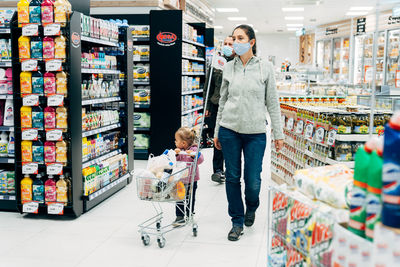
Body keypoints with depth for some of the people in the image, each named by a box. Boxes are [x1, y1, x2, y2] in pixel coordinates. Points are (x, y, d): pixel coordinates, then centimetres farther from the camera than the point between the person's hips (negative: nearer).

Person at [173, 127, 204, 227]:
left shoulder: (194, 149, -13)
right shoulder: (180, 150, 3)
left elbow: (200, 159, -24)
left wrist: (193, 155, -39)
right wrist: (176, 154, -14)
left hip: (191, 180, -4)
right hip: (180, 179, 4)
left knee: (190, 198, 11)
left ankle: (189, 215, 26)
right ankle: (180, 217, 8)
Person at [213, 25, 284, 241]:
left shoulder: (265, 68, 0)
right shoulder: (228, 68, 6)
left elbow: (272, 103, 3)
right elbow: (222, 101, 12)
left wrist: (278, 134, 1)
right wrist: (217, 131, 12)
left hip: (255, 132, -2)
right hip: (229, 130, 2)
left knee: (253, 180, 0)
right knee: (232, 177, 5)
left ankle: (251, 208, 33)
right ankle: (237, 221, 21)